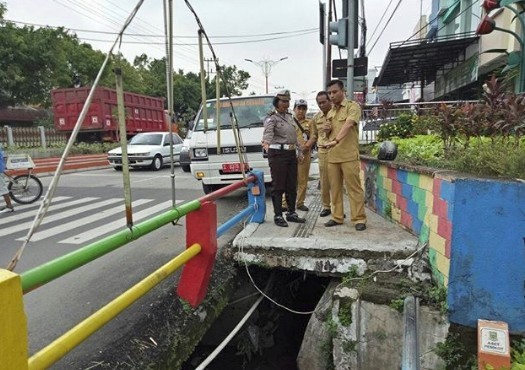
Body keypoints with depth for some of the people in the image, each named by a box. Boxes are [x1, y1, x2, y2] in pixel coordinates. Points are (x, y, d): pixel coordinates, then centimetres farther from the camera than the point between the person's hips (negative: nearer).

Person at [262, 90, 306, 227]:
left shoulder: (289, 116, 15)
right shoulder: (271, 118, -9)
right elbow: (268, 132, -29)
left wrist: (298, 150, 20)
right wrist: (266, 143, -48)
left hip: (291, 154, 8)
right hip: (278, 154, -7)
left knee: (292, 185, 11)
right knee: (278, 186, -4)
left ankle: (291, 213, 22)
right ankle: (278, 216, 3)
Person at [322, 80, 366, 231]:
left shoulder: (353, 106, -3)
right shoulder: (330, 113, 18)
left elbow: (347, 125, -21)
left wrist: (336, 140, -36)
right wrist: (327, 130, 3)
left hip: (349, 155, -6)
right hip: (332, 156, 7)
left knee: (354, 188, -3)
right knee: (335, 188, 9)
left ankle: (359, 218, 5)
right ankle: (337, 217, 19)